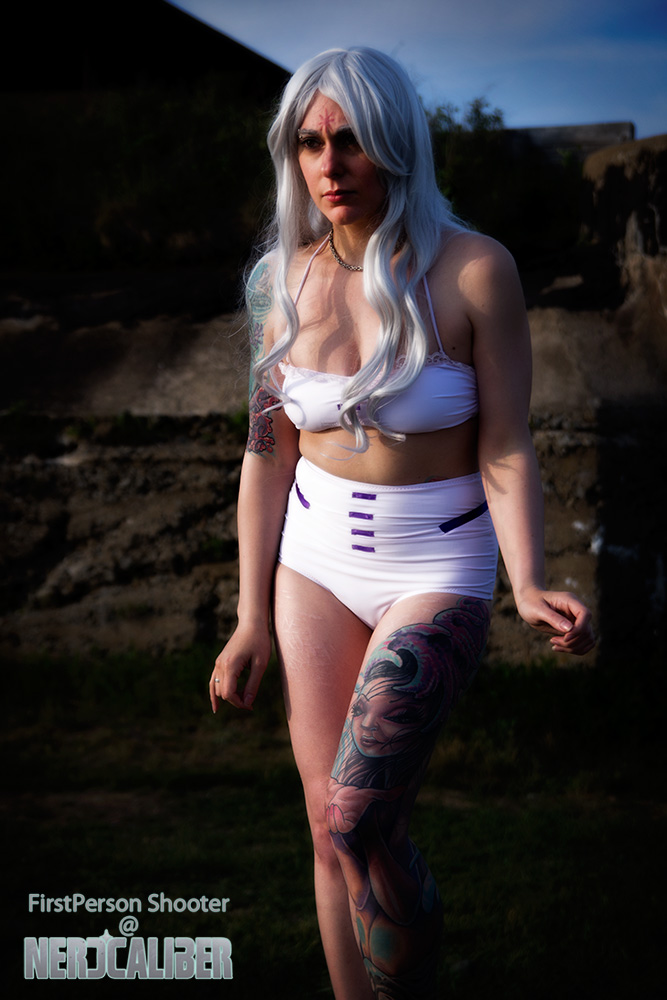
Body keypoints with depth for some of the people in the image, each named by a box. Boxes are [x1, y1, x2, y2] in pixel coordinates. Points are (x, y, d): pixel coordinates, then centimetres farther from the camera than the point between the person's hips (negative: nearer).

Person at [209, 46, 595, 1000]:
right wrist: (252, 619, 5)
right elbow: (269, 454, 5)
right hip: (316, 562, 4)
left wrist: (528, 588, -25)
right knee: (333, 831, 4)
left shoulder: (473, 269, -11)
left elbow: (505, 452, -10)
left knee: (360, 825, -17)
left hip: (438, 565, -4)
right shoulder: (286, 278, 0)